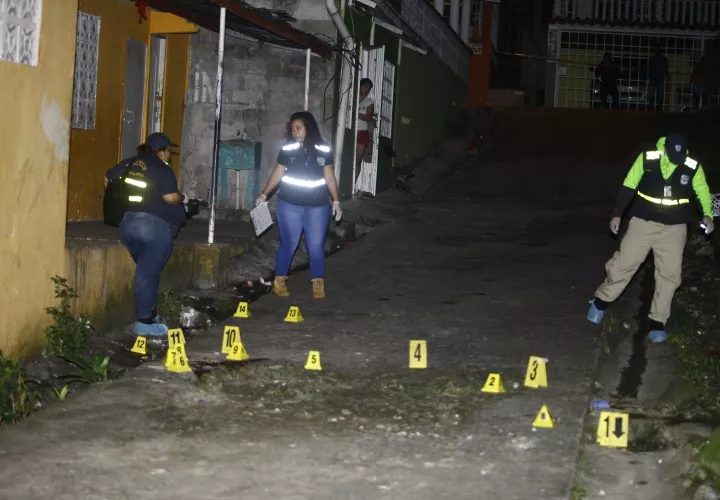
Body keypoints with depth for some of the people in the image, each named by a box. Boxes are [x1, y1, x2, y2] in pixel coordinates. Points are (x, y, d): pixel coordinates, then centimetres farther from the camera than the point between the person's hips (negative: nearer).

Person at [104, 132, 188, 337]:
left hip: (128, 223, 7)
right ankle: (145, 322, 0)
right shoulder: (162, 169, -9)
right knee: (148, 272, -3)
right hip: (155, 225, -7)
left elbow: (108, 178, 23)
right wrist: (184, 198, 3)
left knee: (146, 270, 19)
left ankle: (150, 312, 22)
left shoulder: (129, 164, 12)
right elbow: (171, 197, -18)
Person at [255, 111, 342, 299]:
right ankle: (279, 281, 15)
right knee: (289, 244, 3)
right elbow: (277, 174, 5)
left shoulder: (323, 150, 1)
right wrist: (264, 195, 3)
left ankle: (318, 284, 12)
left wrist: (336, 201, 4)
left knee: (316, 246, 2)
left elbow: (330, 177, 7)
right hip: (290, 205, -1)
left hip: (317, 206, 1)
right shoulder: (287, 149, -1)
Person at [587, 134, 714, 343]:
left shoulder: (693, 167, -12)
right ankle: (601, 301, 23)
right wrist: (617, 214, -1)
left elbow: (703, 191, 4)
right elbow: (628, 186, -3)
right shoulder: (647, 159, -14)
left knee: (669, 273, 1)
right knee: (624, 262, 1)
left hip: (674, 227, 1)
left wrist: (707, 215, -12)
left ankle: (657, 321, 13)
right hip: (643, 222, -1)